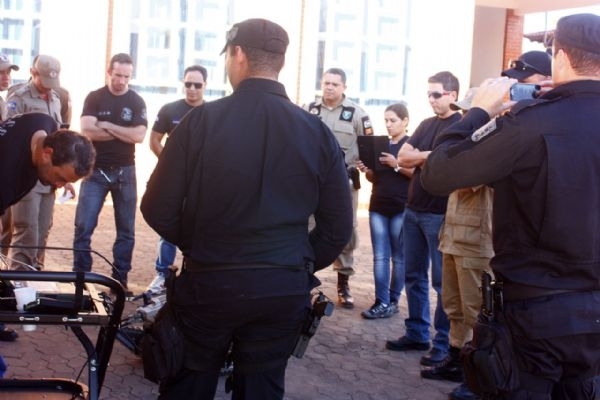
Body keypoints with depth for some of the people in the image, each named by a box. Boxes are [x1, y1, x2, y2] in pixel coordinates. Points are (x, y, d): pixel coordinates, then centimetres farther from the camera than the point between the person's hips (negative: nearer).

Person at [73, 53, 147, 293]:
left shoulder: (137, 102, 3)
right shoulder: (94, 98, 1)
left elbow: (139, 135, -11)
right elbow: (87, 131, -13)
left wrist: (106, 125, -13)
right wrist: (124, 133, -12)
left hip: (125, 172, 1)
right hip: (95, 170, -1)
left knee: (126, 230, 5)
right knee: (83, 226, -6)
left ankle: (120, 279, 13)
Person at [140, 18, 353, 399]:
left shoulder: (202, 120, -9)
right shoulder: (317, 132, -3)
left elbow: (159, 209, -6)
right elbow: (338, 226, 1)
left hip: (208, 282, -1)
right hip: (284, 291, 2)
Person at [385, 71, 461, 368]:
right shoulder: (426, 125, 15)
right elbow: (403, 158, 5)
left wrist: (419, 158, -8)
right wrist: (429, 156, -8)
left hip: (440, 214, -7)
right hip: (413, 209, 8)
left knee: (442, 281, -1)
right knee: (414, 276, 13)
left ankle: (444, 344, 5)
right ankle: (416, 333, 23)